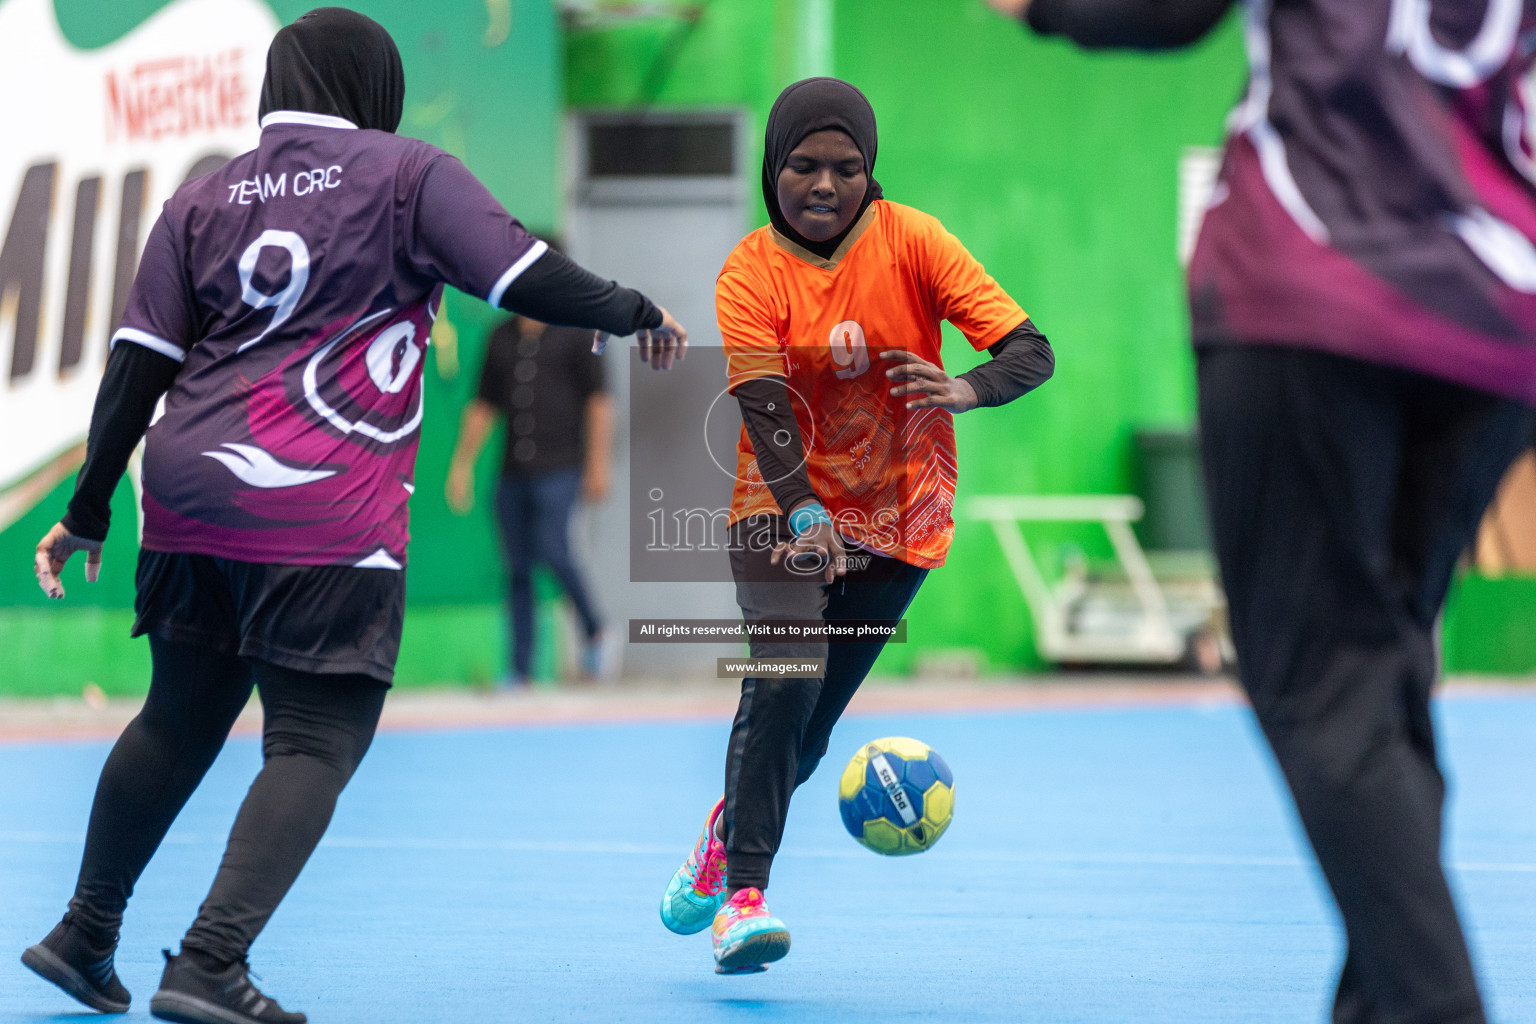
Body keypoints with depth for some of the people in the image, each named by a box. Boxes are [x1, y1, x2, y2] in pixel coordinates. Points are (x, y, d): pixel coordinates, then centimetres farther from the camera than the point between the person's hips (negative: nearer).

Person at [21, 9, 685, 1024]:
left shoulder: (204, 198, 14)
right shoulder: (407, 175, 2)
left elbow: (139, 362, 8)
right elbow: (528, 280, -6)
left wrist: (90, 511, 13)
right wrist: (639, 315, 12)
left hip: (190, 498, 6)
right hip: (328, 521, -6)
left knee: (179, 719, 21)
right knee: (317, 742, -2)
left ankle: (85, 935, 29)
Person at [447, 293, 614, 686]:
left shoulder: (575, 332, 1)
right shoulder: (501, 337, 14)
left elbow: (599, 401, 0)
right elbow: (482, 407, 19)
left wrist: (598, 463, -6)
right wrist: (462, 465, 15)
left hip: (559, 467, -5)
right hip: (513, 473, 5)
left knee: (551, 550, -20)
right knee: (517, 569, 2)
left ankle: (592, 630, 3)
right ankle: (521, 671, 5)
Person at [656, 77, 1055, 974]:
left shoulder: (912, 242, -10)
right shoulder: (750, 275, -11)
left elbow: (1032, 352, -16)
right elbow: (765, 408, -24)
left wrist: (965, 389, -39)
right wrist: (801, 512, -43)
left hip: (898, 518, 2)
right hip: (784, 508, -2)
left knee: (810, 730, 5)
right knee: (783, 684, -24)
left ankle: (728, 829, 36)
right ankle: (743, 896, -20)